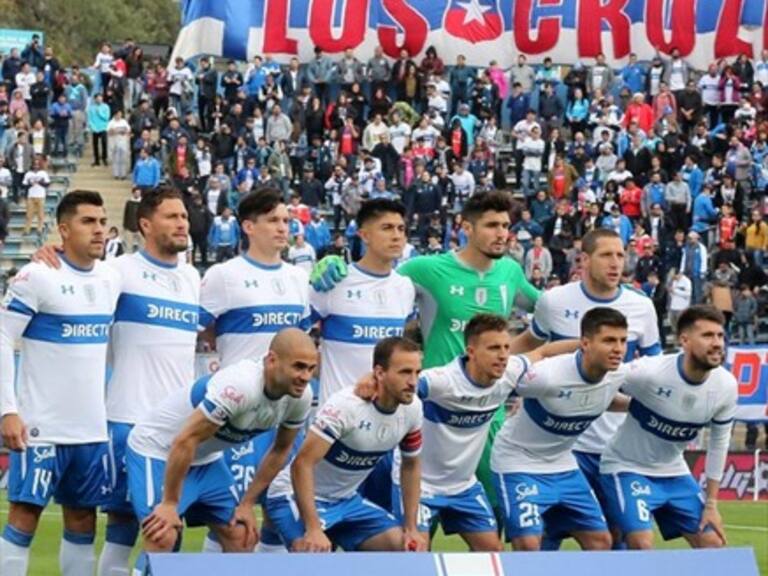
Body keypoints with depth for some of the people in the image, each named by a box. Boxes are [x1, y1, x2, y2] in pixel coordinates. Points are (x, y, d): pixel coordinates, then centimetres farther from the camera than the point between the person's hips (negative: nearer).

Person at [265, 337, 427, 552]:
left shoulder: (411, 408, -7)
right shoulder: (346, 405, -29)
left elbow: (410, 465, 10)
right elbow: (302, 464, -32)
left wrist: (411, 528, 4)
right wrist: (314, 529, -38)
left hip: (346, 500, 8)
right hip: (299, 495, -8)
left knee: (407, 548, -5)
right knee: (316, 551, -34)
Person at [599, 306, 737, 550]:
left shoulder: (726, 386, -11)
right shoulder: (649, 372, -28)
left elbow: (719, 443, 2)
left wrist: (711, 504, 3)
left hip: (674, 473, 6)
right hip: (628, 469, -6)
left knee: (713, 545, 2)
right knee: (642, 546, -23)